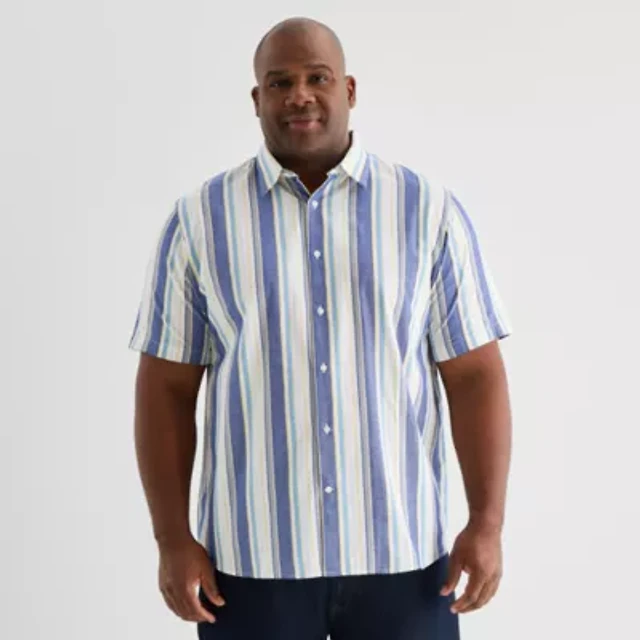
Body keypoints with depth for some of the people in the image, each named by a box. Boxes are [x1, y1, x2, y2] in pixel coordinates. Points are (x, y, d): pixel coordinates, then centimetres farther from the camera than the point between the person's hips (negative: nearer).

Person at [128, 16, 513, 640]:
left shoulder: (430, 210, -1)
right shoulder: (200, 218, -1)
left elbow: (475, 376, -2)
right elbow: (166, 387, 1)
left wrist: (487, 523, -9)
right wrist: (172, 539, -4)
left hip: (401, 553, 0)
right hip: (252, 556, 0)